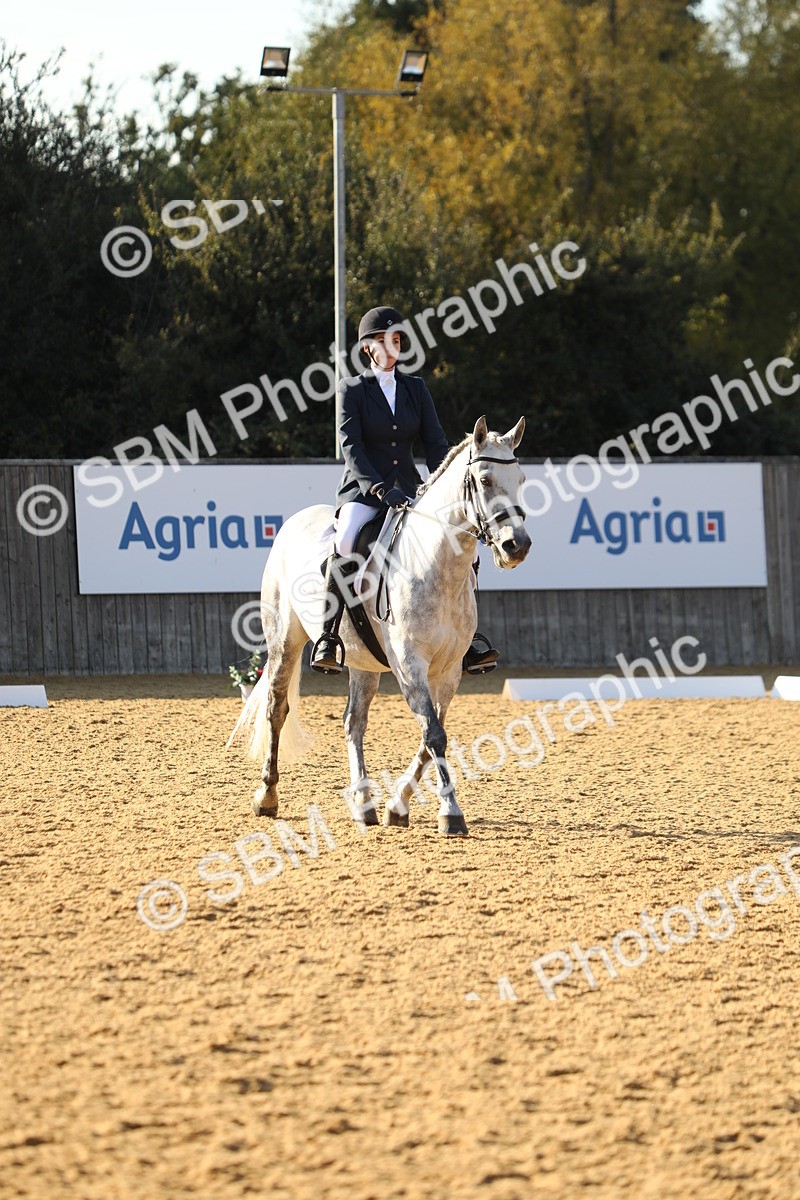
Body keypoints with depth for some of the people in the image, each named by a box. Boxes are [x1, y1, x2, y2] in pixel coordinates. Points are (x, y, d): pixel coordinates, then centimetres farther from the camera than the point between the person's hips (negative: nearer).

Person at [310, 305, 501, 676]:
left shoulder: (415, 388, 13)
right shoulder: (352, 390, 0)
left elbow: (435, 443, 6)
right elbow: (350, 447, -12)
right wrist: (380, 489, -26)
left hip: (408, 488, 5)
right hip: (362, 490, -5)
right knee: (348, 543, -35)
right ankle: (328, 639, -30)